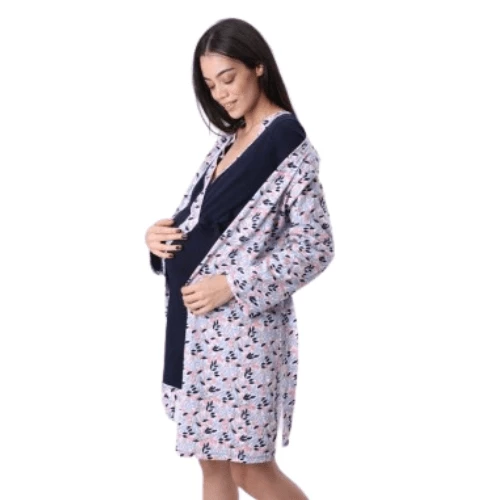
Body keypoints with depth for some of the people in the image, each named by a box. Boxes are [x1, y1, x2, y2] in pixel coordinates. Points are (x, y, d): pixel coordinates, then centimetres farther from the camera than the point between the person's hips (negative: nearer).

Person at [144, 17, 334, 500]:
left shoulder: (288, 144, -11)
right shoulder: (228, 141, 14)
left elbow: (315, 247, -16)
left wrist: (231, 285, -20)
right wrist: (160, 232, -2)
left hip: (243, 325, -8)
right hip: (196, 323, 8)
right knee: (212, 461, 12)